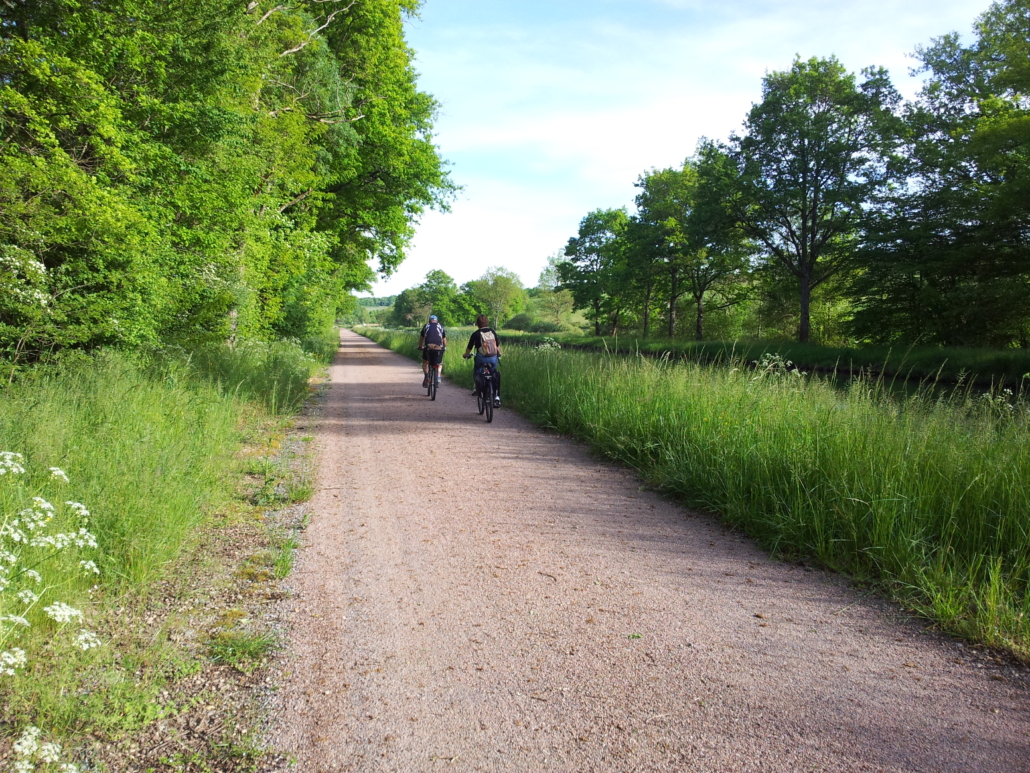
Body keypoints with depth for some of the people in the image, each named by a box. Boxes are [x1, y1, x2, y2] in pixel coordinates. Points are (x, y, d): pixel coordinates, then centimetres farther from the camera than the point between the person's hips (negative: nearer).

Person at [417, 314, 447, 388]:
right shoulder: (441, 327, 22)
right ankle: (438, 377, -1)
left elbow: (421, 338, 27)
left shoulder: (426, 326, 21)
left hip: (428, 347, 0)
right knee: (439, 364, 23)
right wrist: (444, 347, 43)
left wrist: (420, 347, 43)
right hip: (438, 348, 0)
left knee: (425, 362, 23)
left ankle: (426, 377, 3)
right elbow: (444, 339, 25)